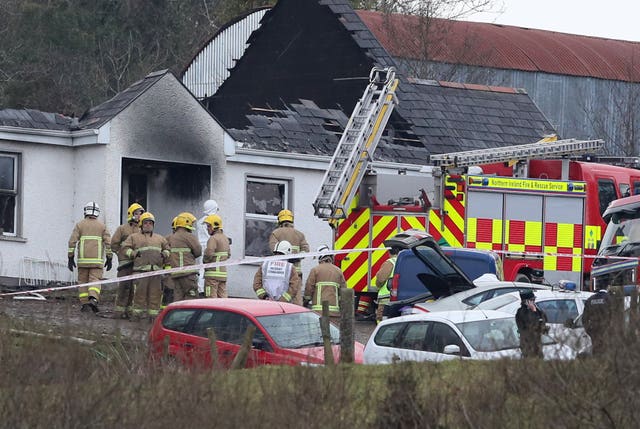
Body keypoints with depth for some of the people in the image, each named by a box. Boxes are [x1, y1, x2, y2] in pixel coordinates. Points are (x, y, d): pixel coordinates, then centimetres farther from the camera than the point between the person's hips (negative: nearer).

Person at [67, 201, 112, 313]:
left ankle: (84, 304, 7)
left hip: (83, 259, 0)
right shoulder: (102, 226, 6)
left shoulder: (79, 225, 5)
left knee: (83, 282, 11)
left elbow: (72, 242, -3)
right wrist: (109, 259, 4)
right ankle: (93, 299, -29)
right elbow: (108, 243, 0)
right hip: (97, 259, 0)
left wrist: (71, 258, 0)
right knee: (95, 281, -5)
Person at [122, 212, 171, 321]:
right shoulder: (134, 237, 15)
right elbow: (125, 247, 8)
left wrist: (165, 254, 8)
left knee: (155, 294, 0)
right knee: (139, 293, -7)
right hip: (140, 270, -3)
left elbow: (167, 248, 30)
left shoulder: (159, 238, 25)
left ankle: (153, 315, 4)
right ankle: (136, 314, 0)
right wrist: (133, 253, -10)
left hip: (156, 270, 3)